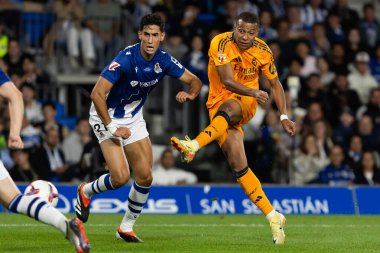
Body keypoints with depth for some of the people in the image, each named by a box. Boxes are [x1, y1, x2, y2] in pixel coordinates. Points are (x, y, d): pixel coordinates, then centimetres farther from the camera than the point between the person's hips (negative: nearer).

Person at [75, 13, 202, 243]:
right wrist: (111, 127, -27)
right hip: (107, 116, -6)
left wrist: (190, 94, -23)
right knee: (121, 177, -17)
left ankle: (126, 228, 17)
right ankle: (86, 191, 15)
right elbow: (97, 94, -29)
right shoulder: (126, 59, -28)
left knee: (145, 177, 0)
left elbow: (195, 81, 1)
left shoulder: (164, 60, -10)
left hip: (134, 118, 6)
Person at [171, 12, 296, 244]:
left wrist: (284, 116, 0)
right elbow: (228, 81, -22)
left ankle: (193, 146, -56)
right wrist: (254, 92, -38)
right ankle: (273, 217, -10)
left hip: (246, 103, 1)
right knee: (238, 164, -14)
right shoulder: (221, 44, -13)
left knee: (228, 108, -39)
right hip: (219, 102, -1)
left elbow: (275, 84, 10)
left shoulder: (263, 51, -3)